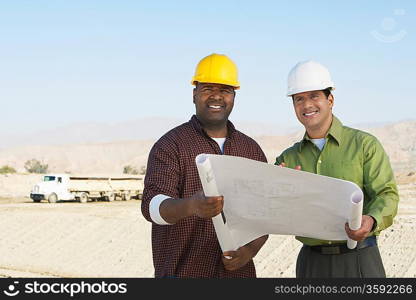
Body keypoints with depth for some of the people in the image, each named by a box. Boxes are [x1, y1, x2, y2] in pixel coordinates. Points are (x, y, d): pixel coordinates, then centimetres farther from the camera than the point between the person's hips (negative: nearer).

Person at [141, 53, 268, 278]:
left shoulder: (251, 149, 10)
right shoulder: (170, 145, -5)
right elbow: (153, 206, -18)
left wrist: (251, 249, -9)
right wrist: (191, 205, -38)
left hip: (238, 271, 4)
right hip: (183, 272, -4)